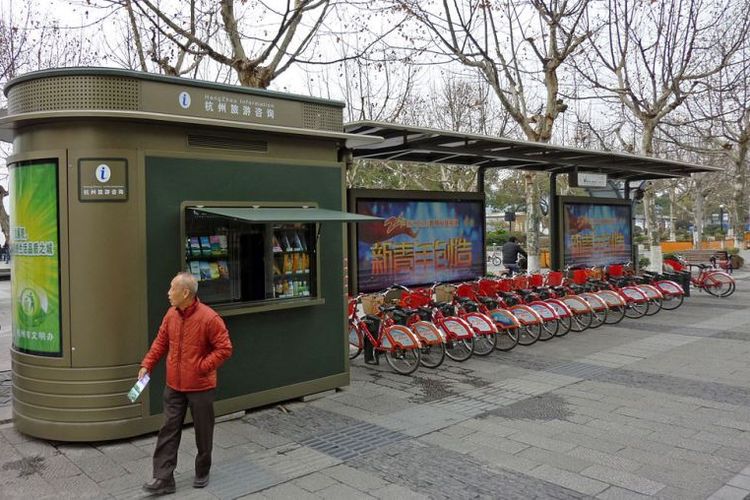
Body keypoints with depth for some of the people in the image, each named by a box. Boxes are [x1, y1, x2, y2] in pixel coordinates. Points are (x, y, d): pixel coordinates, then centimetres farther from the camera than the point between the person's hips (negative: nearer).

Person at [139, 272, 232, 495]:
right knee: (169, 430, 6)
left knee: (203, 432, 10)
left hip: (200, 387, -5)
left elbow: (224, 349, -17)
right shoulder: (171, 314, 1)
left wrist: (201, 366, -19)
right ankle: (163, 478, 13)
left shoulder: (209, 318, -19)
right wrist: (147, 365, 4)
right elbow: (161, 342, 12)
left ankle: (202, 473, 30)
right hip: (174, 386, 5)